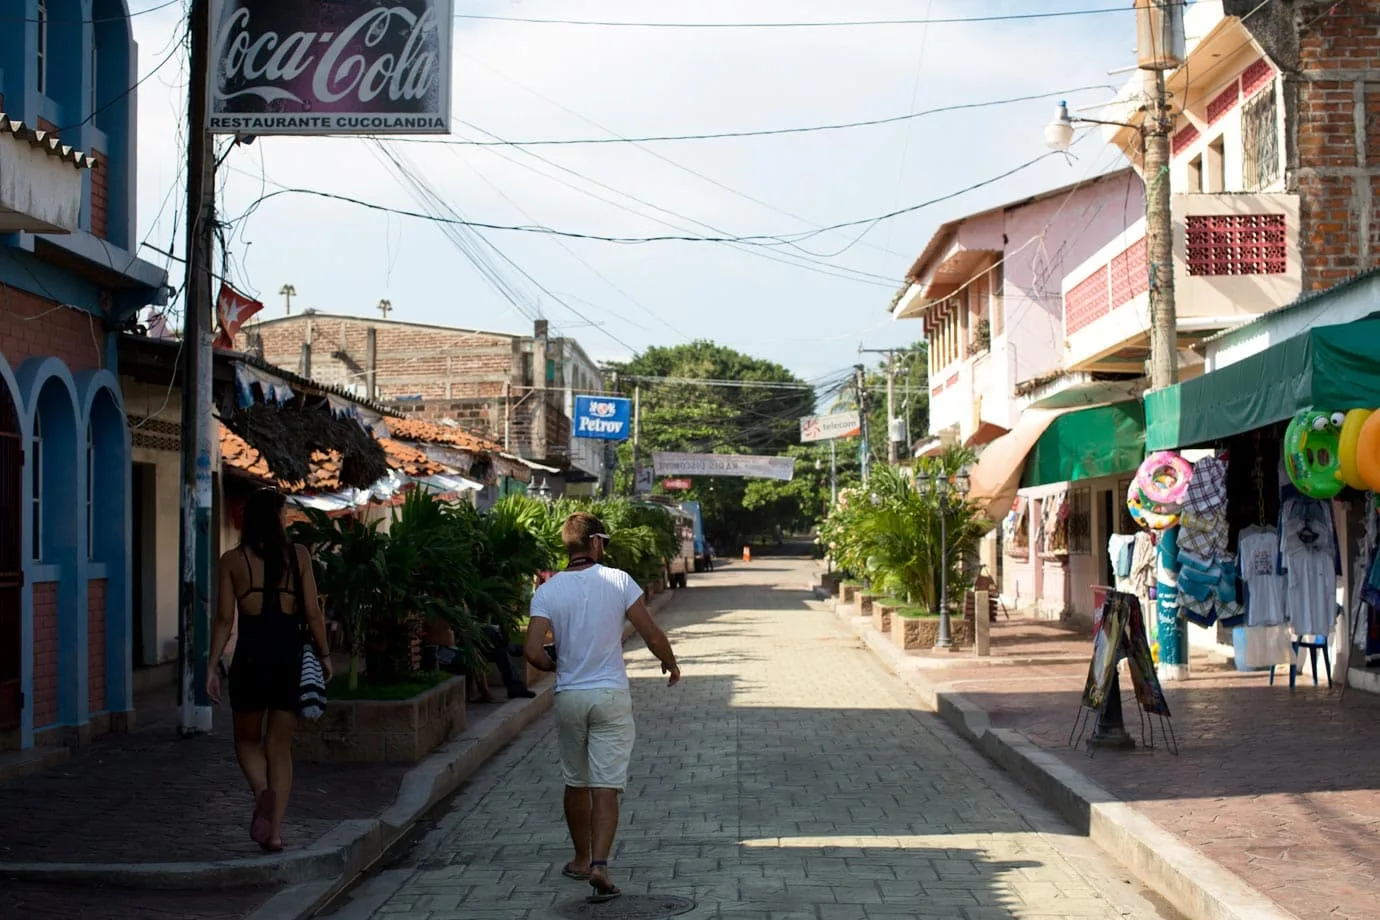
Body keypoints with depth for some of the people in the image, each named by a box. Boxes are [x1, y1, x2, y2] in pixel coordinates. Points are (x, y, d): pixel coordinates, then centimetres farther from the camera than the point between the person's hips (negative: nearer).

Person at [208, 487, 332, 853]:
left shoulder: (233, 560, 0)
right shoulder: (298, 555, 0)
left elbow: (224, 619, -2)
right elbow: (313, 613, 0)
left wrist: (212, 666, 4)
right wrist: (324, 655, 12)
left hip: (251, 657, -1)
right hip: (290, 655, 1)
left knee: (247, 739, 17)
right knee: (280, 746, 10)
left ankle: (262, 792, -12)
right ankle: (275, 831, 6)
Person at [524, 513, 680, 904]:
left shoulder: (547, 591, -5)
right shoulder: (618, 581, -7)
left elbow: (533, 653, -13)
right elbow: (652, 636, -6)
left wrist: (555, 665, 9)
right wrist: (671, 664, 14)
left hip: (568, 696, 2)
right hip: (611, 696, -2)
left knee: (575, 783, 17)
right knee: (606, 787, -2)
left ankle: (581, 859, 30)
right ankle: (599, 864, -16)